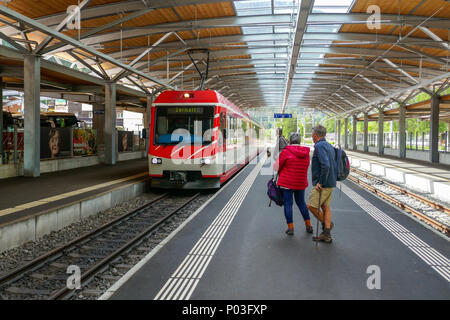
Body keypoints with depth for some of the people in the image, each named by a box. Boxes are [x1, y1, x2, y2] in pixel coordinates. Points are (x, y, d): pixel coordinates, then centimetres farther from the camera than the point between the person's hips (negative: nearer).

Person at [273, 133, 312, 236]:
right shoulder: (306, 153, 5)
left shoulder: (286, 151, -11)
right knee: (301, 202, 19)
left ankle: (290, 228, 5)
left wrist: (281, 175, 15)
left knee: (288, 204, 4)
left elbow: (278, 166, -6)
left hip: (287, 182, -5)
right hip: (301, 183, 5)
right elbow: (305, 167, 12)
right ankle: (308, 226, 22)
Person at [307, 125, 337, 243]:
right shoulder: (329, 146, 14)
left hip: (322, 183, -10)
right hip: (330, 182, 10)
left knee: (311, 206, -2)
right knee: (325, 206, 11)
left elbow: (325, 165, -28)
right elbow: (333, 165, 19)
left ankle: (326, 223, 11)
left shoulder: (319, 146, -16)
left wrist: (321, 182, -21)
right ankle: (327, 235, 12)